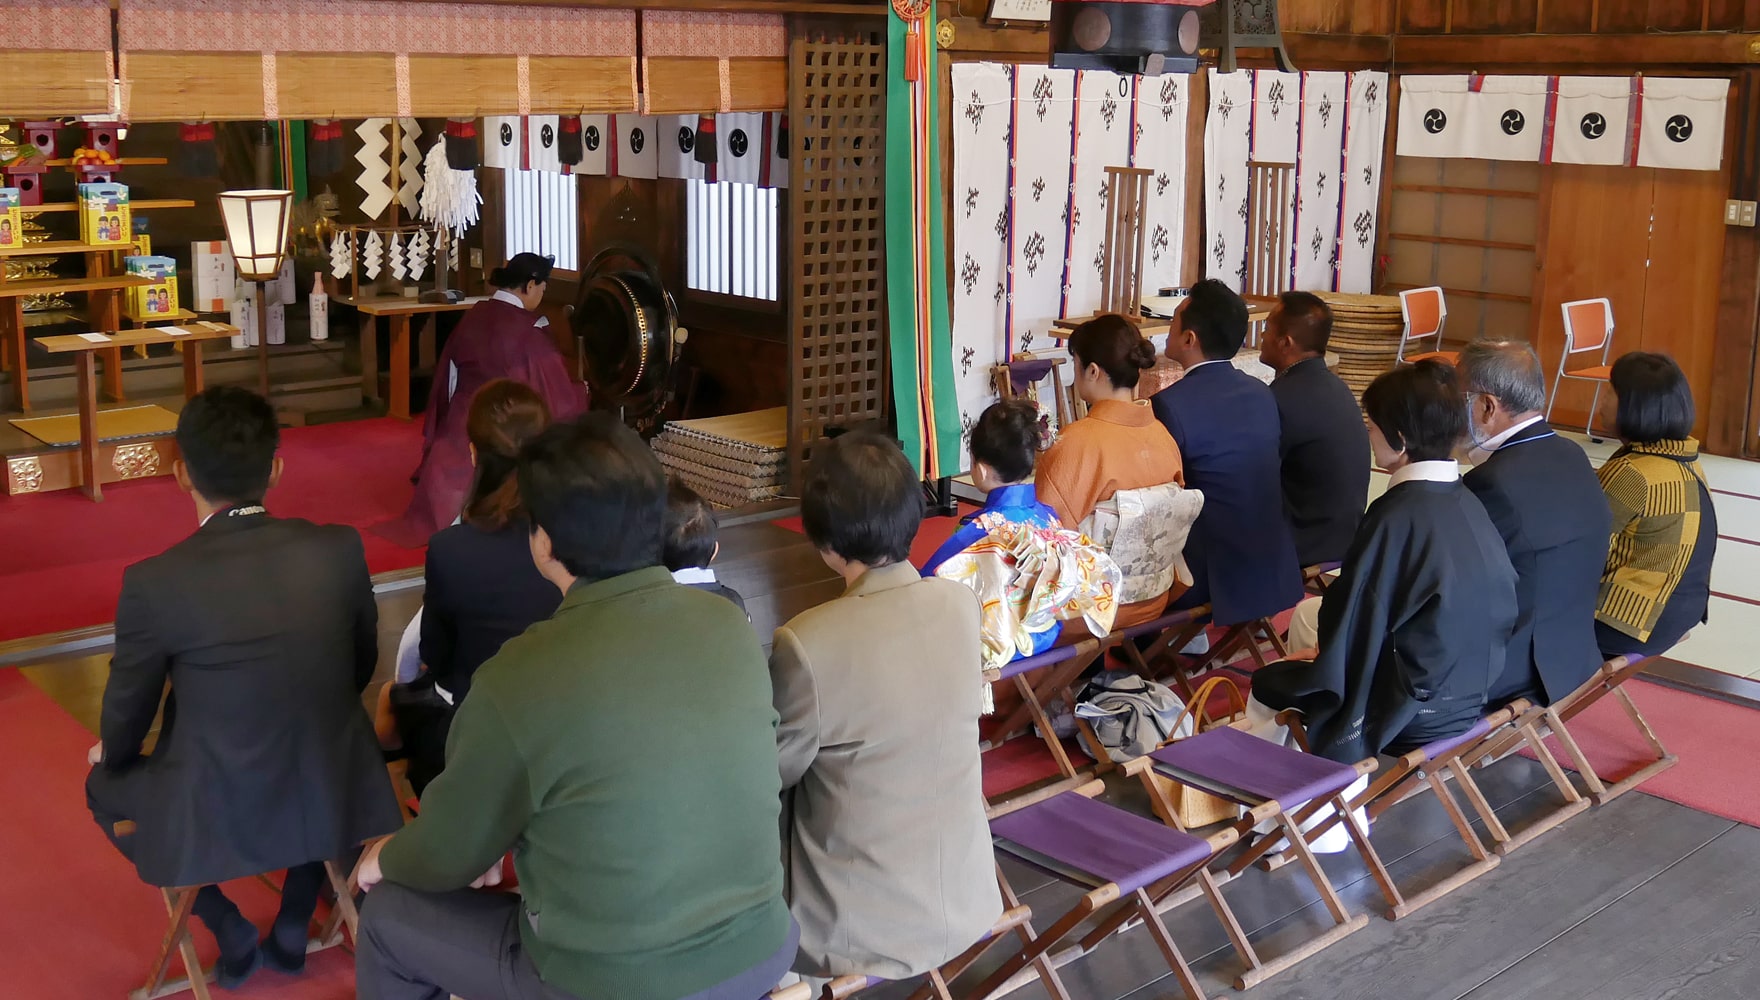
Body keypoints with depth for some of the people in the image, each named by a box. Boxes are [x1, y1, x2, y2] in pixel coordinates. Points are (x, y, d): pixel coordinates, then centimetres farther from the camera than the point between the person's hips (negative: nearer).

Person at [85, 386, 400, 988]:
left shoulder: (154, 582, -19)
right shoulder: (340, 550, -11)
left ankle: (232, 936, 24)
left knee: (104, 784, 28)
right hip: (335, 798, 3)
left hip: (216, 819, -2)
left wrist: (110, 755, 20)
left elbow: (124, 726, -4)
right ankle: (292, 930, 36)